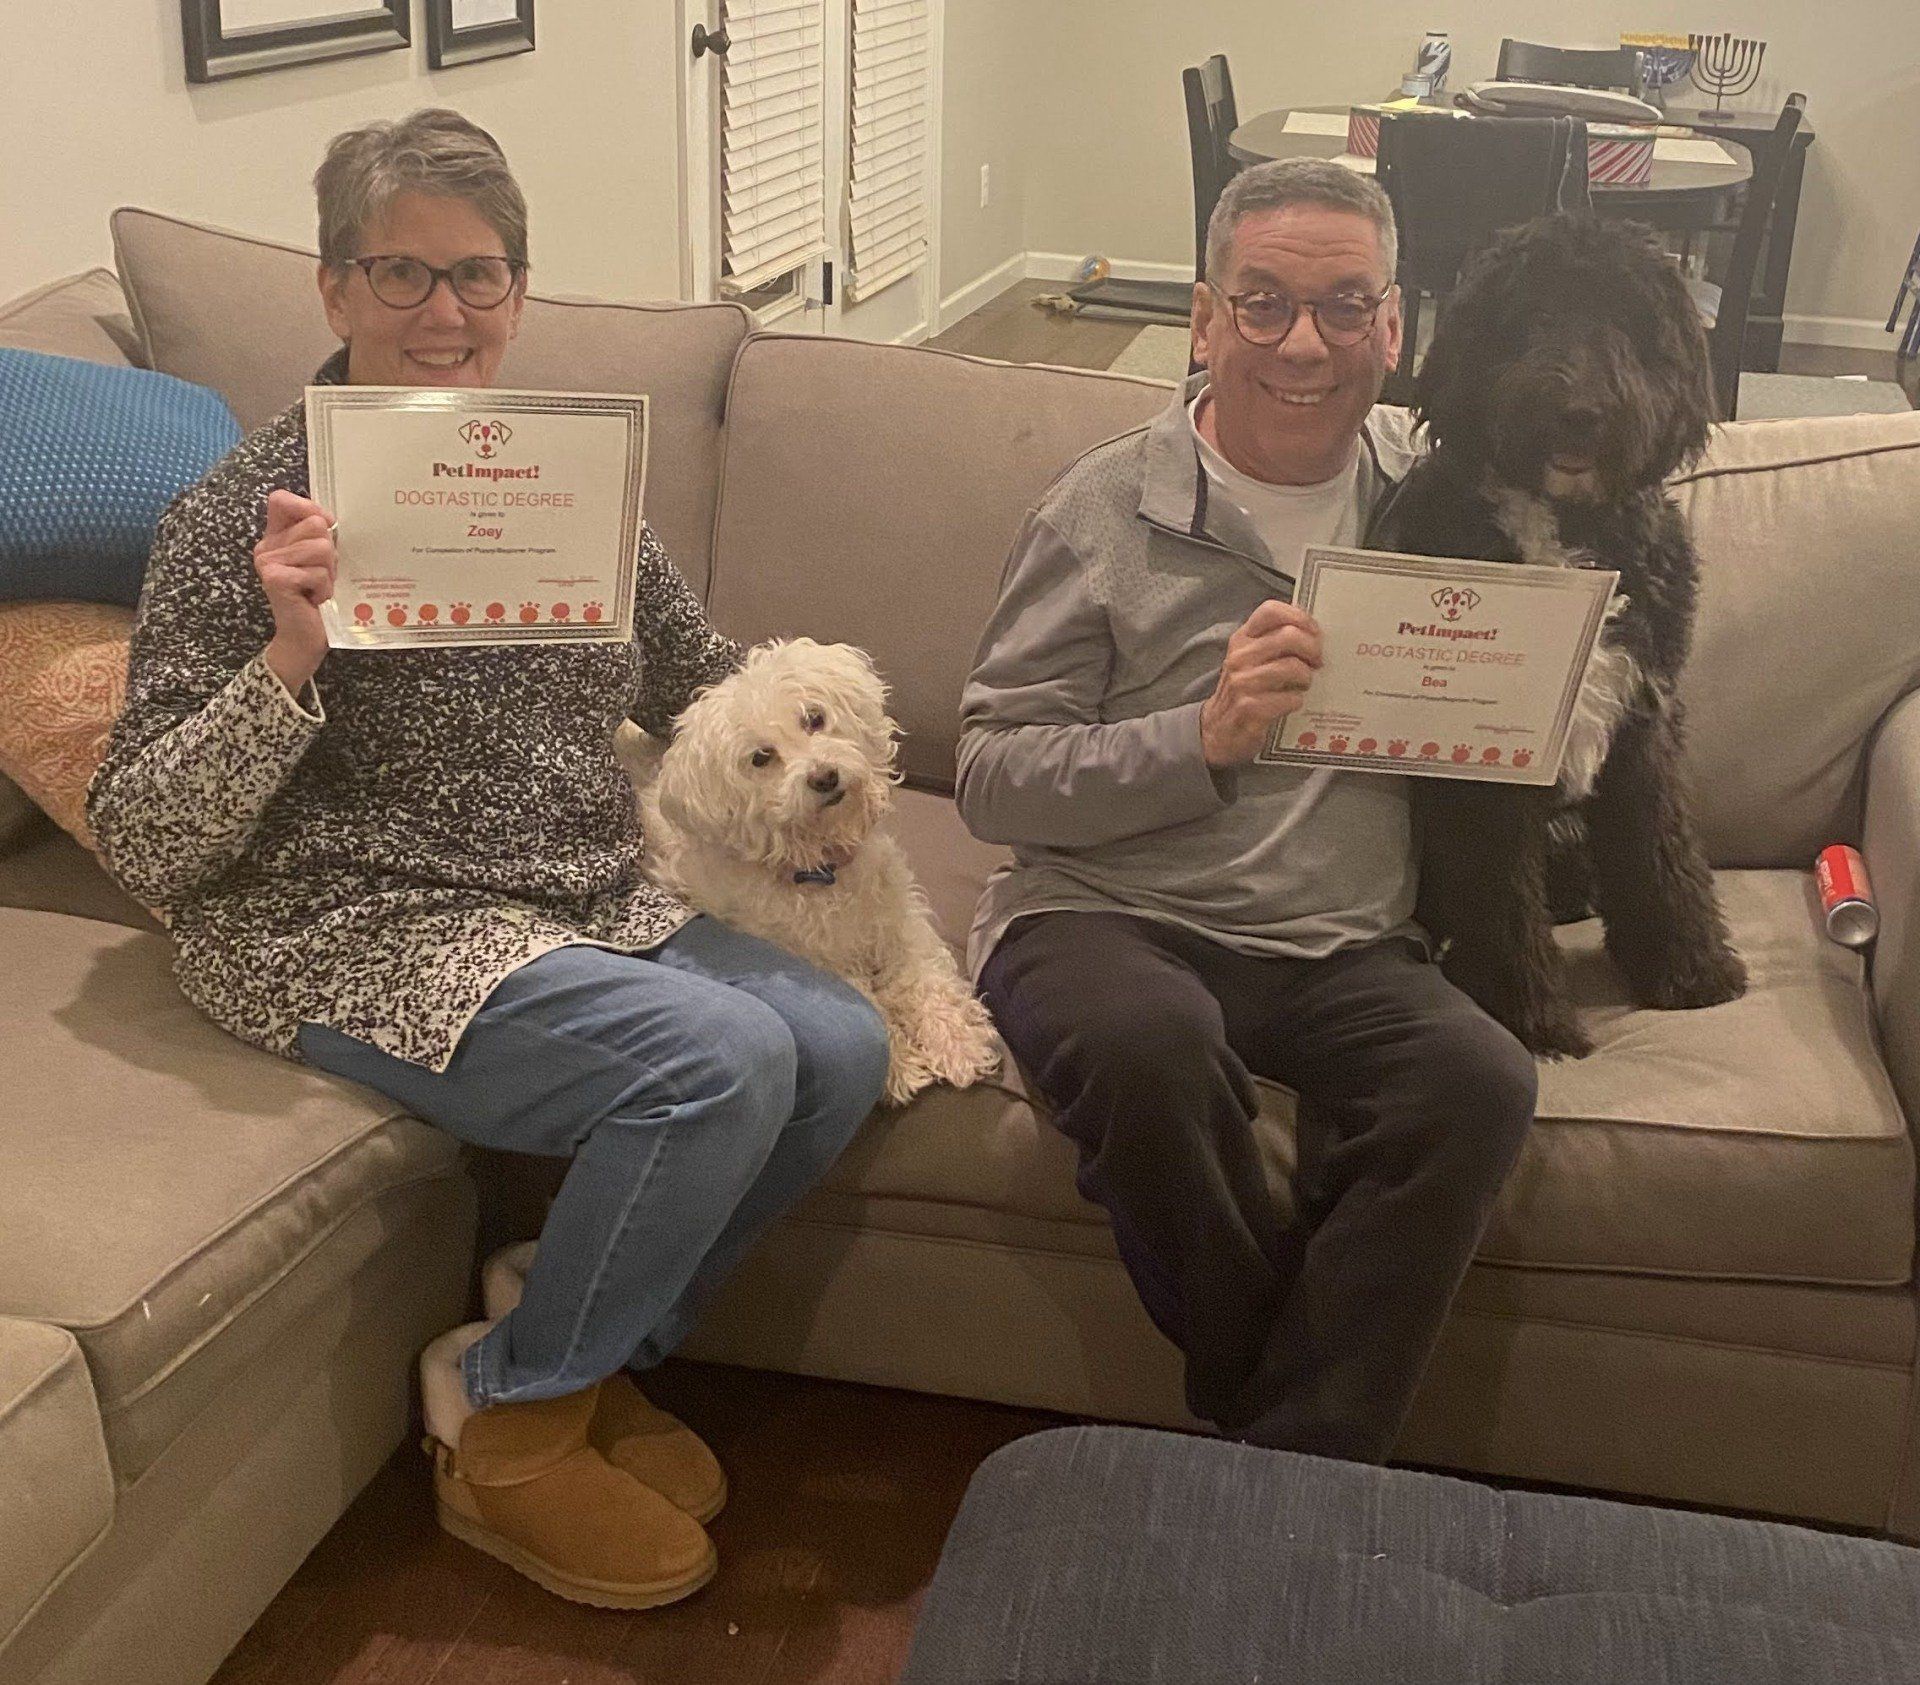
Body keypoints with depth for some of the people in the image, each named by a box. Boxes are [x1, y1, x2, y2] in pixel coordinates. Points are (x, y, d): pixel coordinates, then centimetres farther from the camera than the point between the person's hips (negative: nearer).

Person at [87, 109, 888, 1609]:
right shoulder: (251, 516, -10)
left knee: (843, 1046, -14)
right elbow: (142, 846, -13)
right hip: (358, 935, -6)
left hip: (591, 905, 7)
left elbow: (707, 688, 16)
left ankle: (596, 1352, 10)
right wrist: (288, 656, -27)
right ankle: (507, 1430, -1)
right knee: (721, 1056, -26)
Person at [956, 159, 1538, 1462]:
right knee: (1150, 1044, -36)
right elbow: (990, 777, -4)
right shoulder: (1108, 507, 2)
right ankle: (1283, 1413, -10)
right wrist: (1204, 738, -19)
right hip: (1106, 914, -2)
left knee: (1478, 1081, -28)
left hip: (1345, 946, 3)